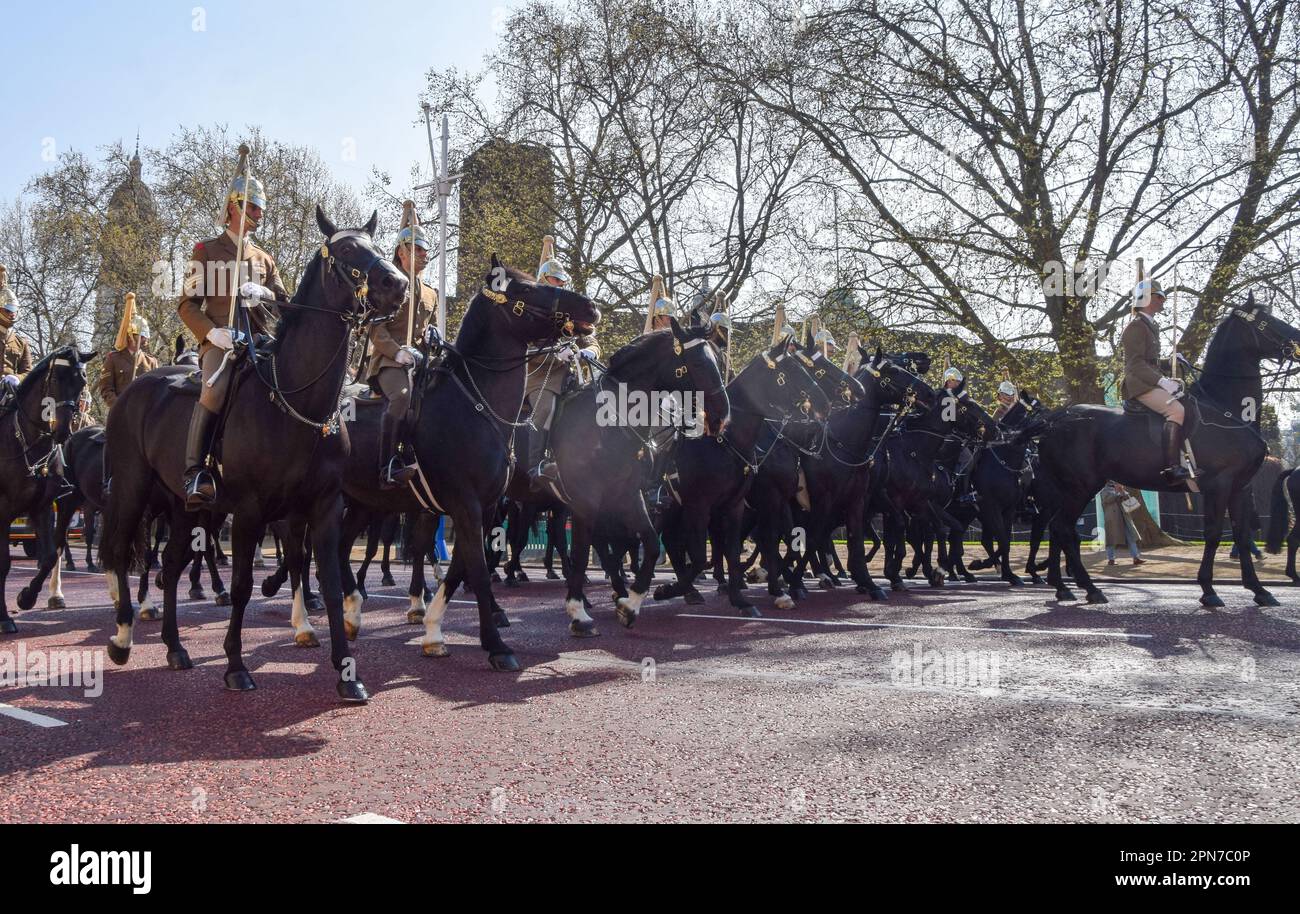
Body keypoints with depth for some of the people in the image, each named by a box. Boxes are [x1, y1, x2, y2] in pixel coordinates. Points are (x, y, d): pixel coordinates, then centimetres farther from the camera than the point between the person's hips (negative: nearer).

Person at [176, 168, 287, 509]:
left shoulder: (264, 259, 25)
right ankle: (196, 471, -31)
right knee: (215, 390, -34)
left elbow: (283, 302, 19)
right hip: (221, 341, -5)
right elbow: (187, 304, 6)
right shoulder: (207, 250, 12)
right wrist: (212, 331, -13)